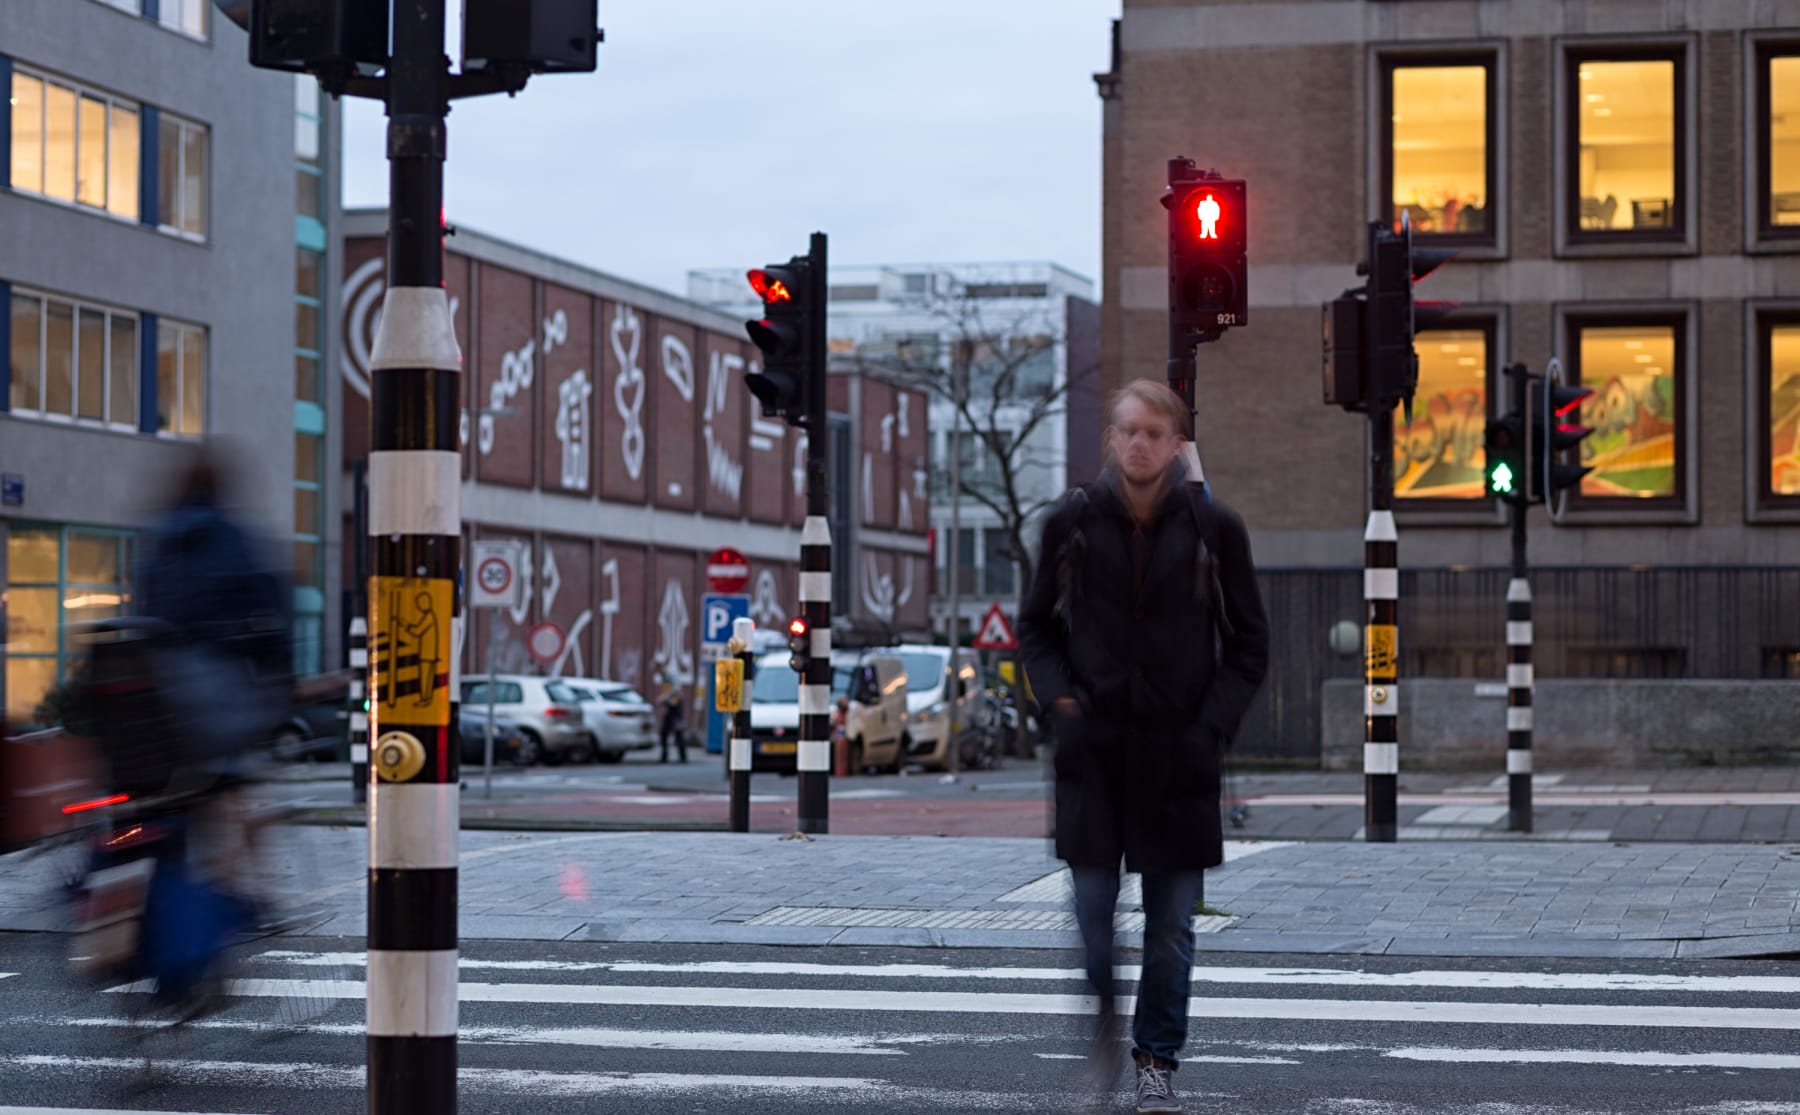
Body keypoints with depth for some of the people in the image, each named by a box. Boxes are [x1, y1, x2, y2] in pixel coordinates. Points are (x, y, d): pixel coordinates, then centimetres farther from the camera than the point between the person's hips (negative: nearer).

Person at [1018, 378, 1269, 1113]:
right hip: (1093, 748, 0)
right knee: (1092, 907, 3)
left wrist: (1213, 722, -6)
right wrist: (1058, 696, -4)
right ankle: (1101, 1021, 29)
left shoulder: (1213, 527, -4)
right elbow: (1036, 624, 11)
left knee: (1171, 925, 6)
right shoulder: (1073, 521, -2)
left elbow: (1248, 642, 4)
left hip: (1178, 751, 0)